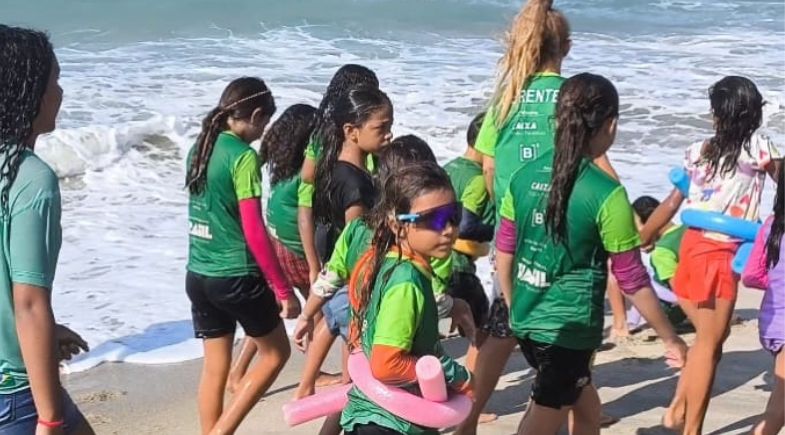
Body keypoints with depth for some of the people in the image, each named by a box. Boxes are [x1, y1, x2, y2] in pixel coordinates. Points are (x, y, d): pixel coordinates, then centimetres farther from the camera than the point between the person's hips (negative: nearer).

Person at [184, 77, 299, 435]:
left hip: (198, 275, 7)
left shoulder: (200, 147, 7)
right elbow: (254, 232, -18)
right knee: (275, 353, 12)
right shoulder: (243, 156, -16)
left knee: (214, 367, 14)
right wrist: (283, 289, -11)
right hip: (235, 277, -7)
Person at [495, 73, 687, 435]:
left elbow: (504, 252, 8)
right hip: (569, 329, -6)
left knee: (585, 405, 25)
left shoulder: (525, 176, -1)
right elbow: (633, 281, -11)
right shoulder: (606, 194, -17)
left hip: (525, 322, 7)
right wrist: (671, 339, 1)